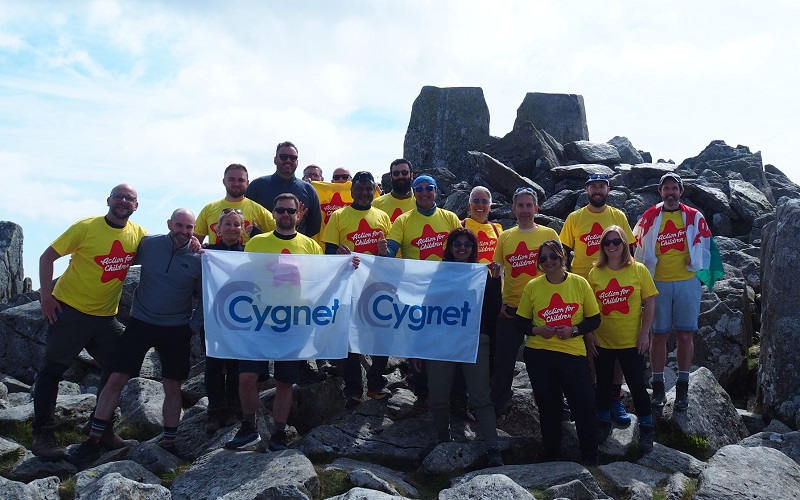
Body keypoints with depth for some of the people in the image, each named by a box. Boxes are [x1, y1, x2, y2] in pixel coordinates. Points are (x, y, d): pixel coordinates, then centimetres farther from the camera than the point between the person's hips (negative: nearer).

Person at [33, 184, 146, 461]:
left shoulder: (138, 234, -2)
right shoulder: (86, 227, -13)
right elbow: (47, 257, -7)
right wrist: (46, 295, -15)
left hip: (106, 316, 5)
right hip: (70, 310, -4)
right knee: (52, 370, 1)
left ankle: (102, 427, 26)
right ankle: (43, 435, 13)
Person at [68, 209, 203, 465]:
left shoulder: (198, 259, -5)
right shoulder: (148, 244, -3)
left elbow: (204, 298, 4)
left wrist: (193, 326, -4)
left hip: (176, 330, 0)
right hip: (140, 323, 0)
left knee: (172, 387, 4)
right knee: (116, 379, -4)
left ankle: (168, 444, 18)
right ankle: (93, 441, 6)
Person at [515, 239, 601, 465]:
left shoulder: (580, 283, -1)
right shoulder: (532, 286, 1)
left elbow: (594, 320, 3)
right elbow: (521, 321, 7)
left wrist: (574, 330, -14)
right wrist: (537, 330, -12)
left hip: (573, 353, -1)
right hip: (538, 355, 1)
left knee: (585, 406, -4)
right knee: (548, 408, 11)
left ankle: (590, 459, 15)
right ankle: (552, 457, 28)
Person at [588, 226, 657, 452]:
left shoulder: (638, 270, -5)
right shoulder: (595, 273, -1)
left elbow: (650, 303, -3)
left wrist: (644, 333, -8)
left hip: (631, 341, -2)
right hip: (602, 341, 2)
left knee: (637, 385, 2)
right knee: (603, 384, 13)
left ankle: (647, 428, 20)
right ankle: (603, 423, 32)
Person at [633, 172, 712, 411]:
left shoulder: (694, 217, 5)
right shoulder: (649, 217, 5)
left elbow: (704, 246, 11)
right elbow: (640, 248, 9)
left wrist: (695, 262, -4)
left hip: (687, 282, 0)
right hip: (658, 283, 0)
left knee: (685, 335, 2)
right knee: (658, 335, 3)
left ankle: (682, 386, 11)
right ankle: (658, 386, 12)